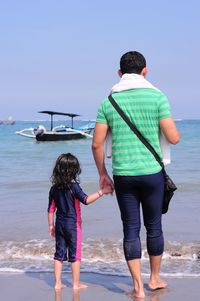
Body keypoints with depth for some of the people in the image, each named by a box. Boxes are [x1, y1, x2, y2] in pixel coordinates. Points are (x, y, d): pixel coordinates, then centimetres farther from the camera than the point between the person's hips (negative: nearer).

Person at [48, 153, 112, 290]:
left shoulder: (54, 188, 2)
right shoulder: (73, 186, -15)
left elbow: (51, 209, 6)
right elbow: (86, 200, -25)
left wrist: (51, 225, 14)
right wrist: (101, 192, -23)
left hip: (60, 224, 5)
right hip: (73, 224, -5)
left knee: (59, 253, 11)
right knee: (75, 254, 5)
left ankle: (58, 283, 14)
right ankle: (76, 284, 11)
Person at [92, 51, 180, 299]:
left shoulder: (108, 102, 2)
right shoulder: (157, 97, -5)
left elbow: (97, 144, 0)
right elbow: (173, 138, -8)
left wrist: (102, 173, 13)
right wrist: (176, 131, 16)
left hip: (123, 175, 1)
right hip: (152, 173, -1)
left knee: (131, 229, 8)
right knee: (154, 227, 15)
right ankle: (155, 278, 30)